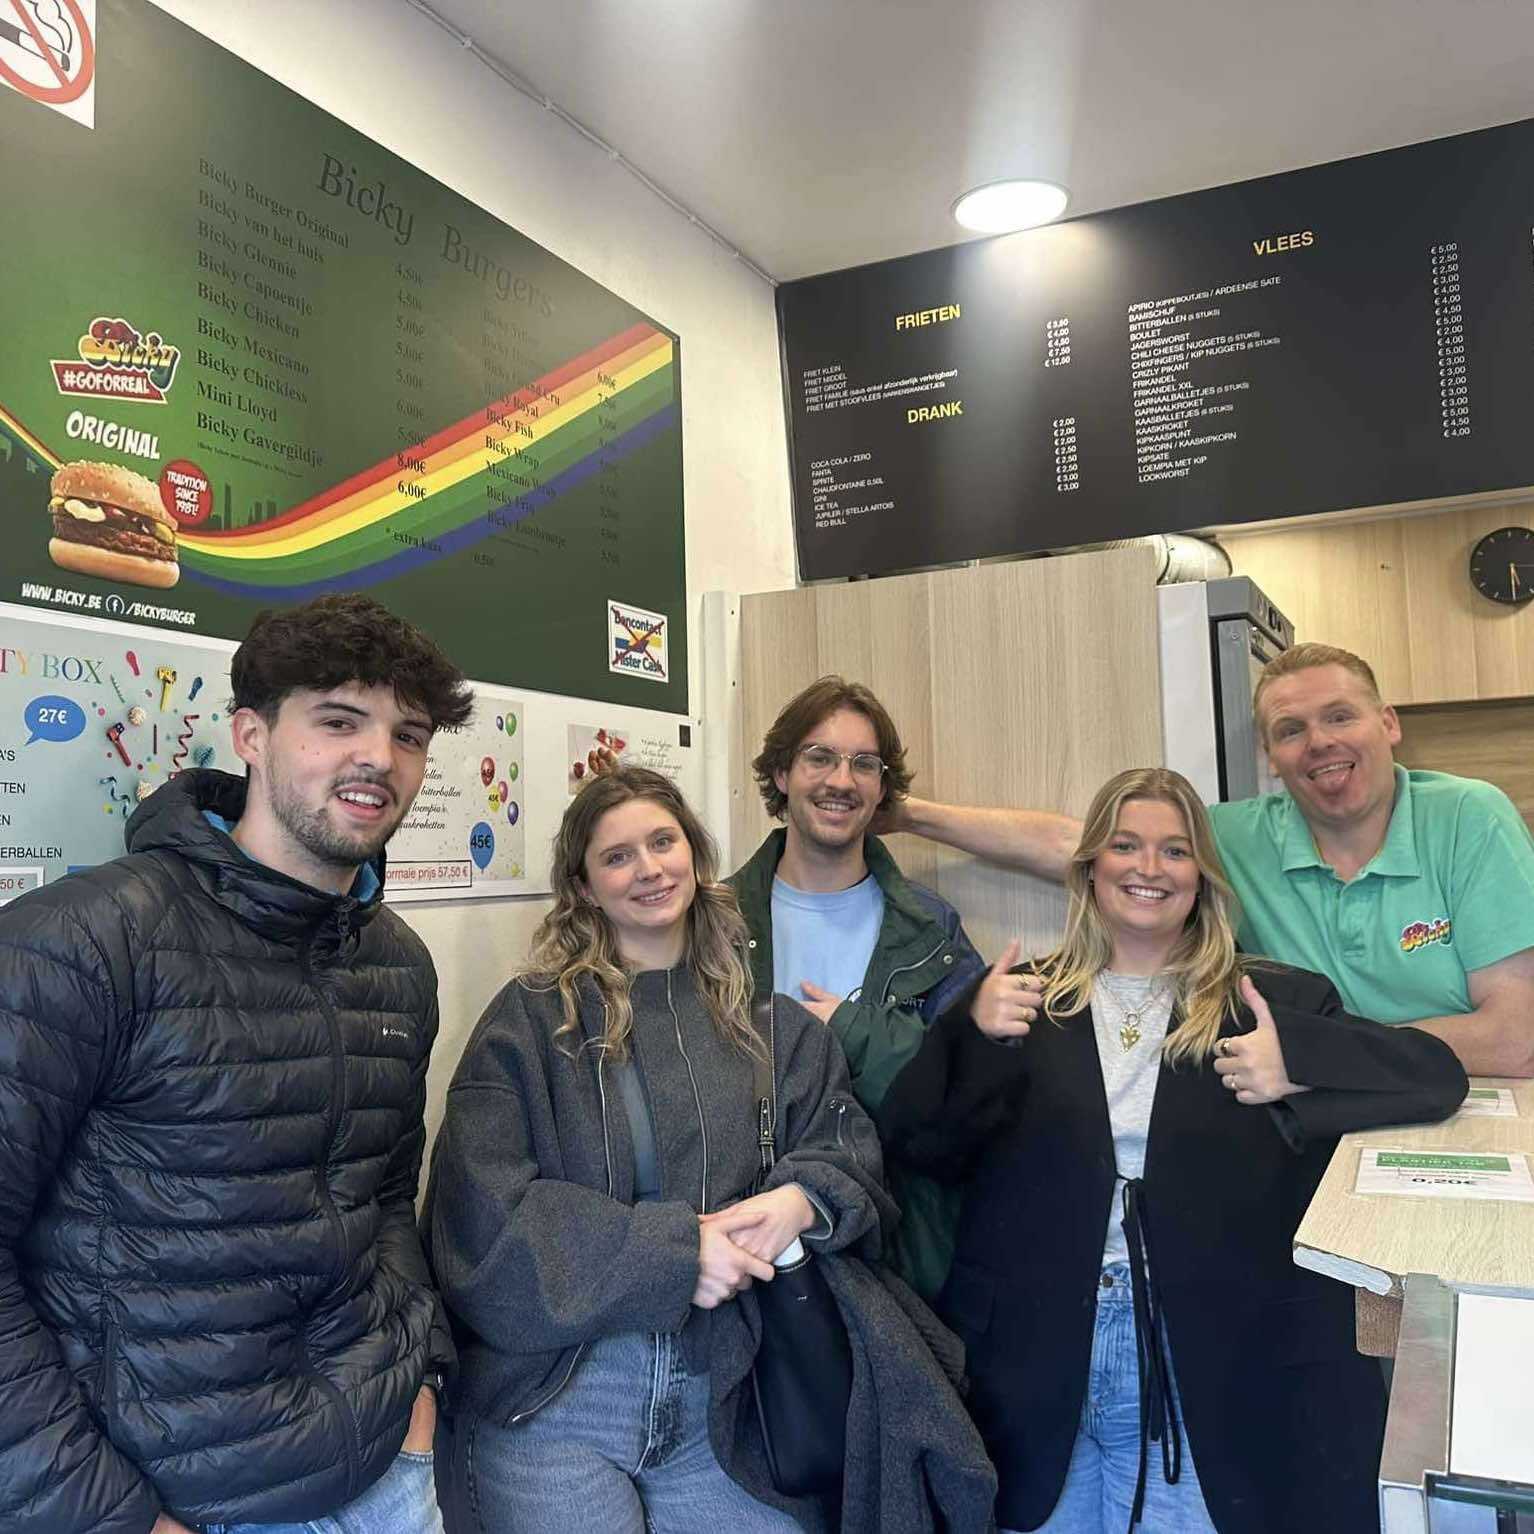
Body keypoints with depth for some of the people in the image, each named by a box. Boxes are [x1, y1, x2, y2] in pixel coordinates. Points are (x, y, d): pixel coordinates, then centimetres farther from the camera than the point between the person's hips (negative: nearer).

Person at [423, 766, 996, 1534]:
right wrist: (671, 1248, -18)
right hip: (550, 1411, -3)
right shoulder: (530, 1019, -5)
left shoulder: (769, 1022, 7)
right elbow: (483, 1210, -12)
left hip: (716, 1409, 3)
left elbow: (850, 1155, 8)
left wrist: (801, 1201, -15)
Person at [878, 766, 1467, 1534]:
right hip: (1034, 1359, 1)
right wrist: (974, 1035, -19)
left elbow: (1438, 1072, -2)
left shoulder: (1274, 1001, 4)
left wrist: (1298, 1063, -19)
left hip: (1209, 1366, 0)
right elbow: (915, 1147, -2)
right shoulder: (1023, 998, 4)